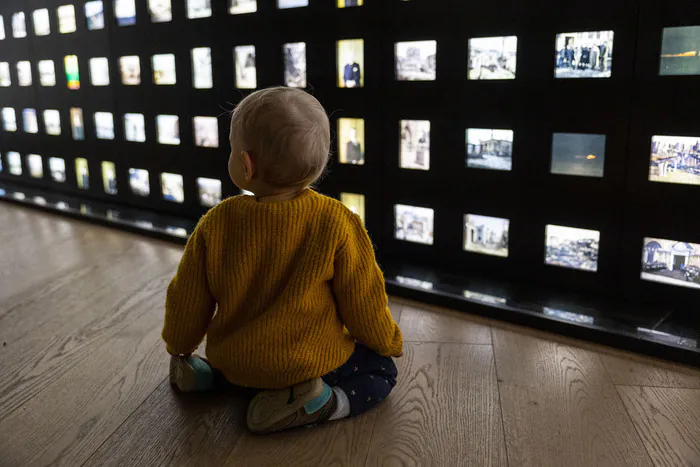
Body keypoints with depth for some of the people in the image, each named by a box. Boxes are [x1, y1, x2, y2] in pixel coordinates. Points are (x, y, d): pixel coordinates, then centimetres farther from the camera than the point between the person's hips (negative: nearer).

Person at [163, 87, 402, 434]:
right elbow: (363, 301, -12)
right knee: (381, 369, 14)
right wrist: (389, 342, 10)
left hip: (233, 359, 5)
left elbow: (188, 299, -3)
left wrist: (179, 348, 19)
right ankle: (320, 403, -11)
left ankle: (208, 372, 10)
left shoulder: (216, 222, -15)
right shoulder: (336, 223, -23)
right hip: (308, 362, -4)